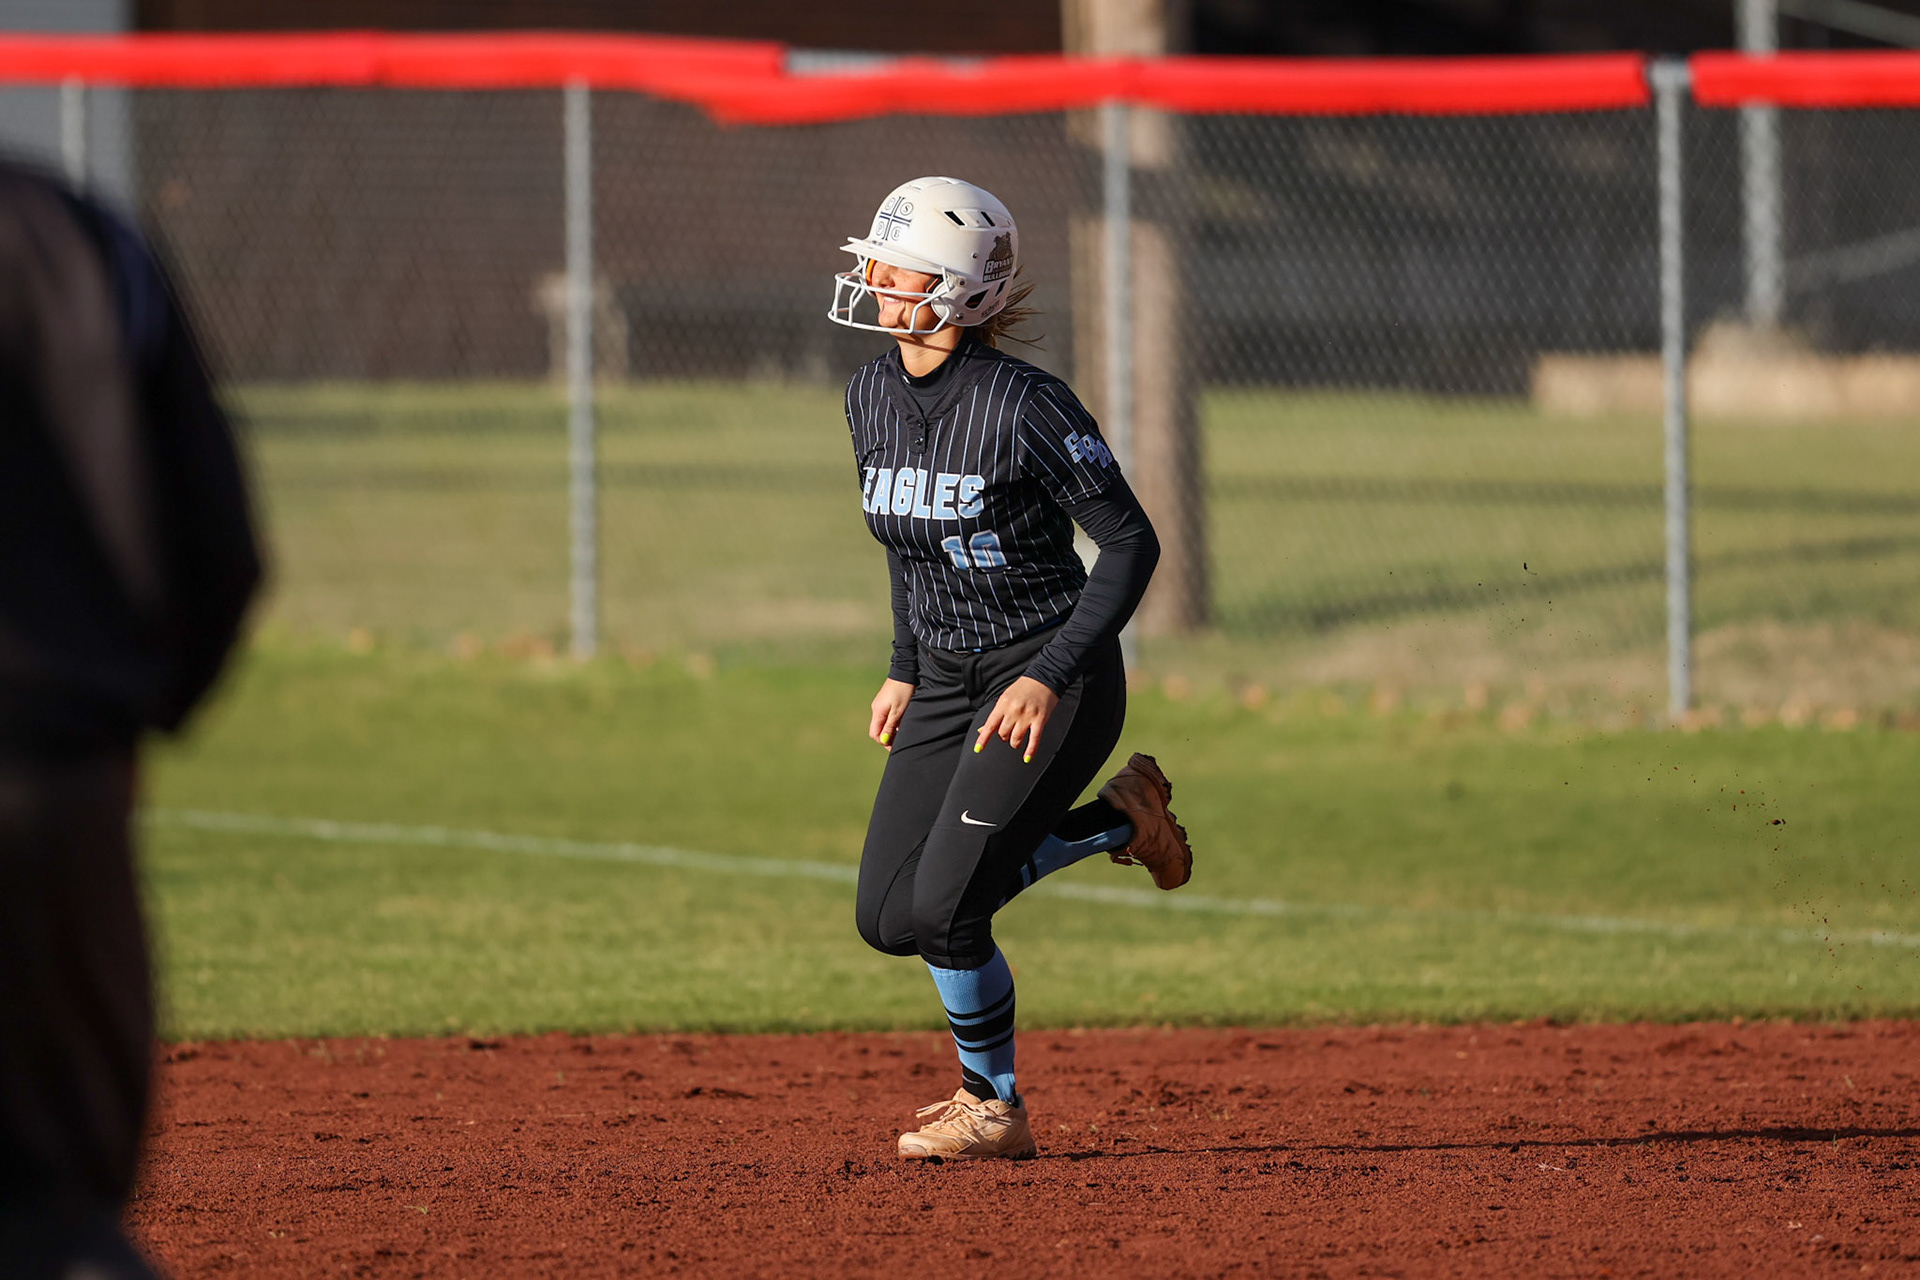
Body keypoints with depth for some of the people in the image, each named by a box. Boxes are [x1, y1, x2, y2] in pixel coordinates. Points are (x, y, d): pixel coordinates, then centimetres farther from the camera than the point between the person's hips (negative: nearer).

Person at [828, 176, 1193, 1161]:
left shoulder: (1025, 407, -21)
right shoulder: (871, 396, 1)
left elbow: (1130, 545, -18)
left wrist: (1049, 678, -24)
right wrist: (906, 669, 14)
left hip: (1056, 681, -8)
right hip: (947, 679, 8)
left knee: (941, 905, -16)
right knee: (888, 920, 2)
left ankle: (994, 1108, 7)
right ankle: (1115, 824, 18)